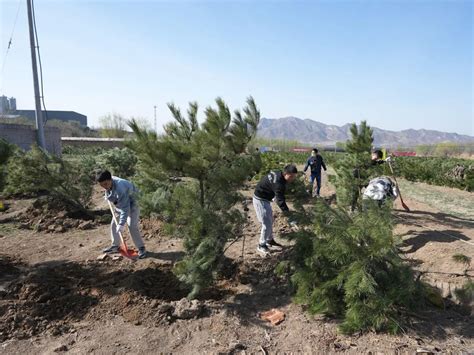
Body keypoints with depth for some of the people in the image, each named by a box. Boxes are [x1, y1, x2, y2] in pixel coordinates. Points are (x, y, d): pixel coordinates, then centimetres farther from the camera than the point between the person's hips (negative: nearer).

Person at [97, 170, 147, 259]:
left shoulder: (120, 189, -40)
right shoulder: (108, 182, -16)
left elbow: (125, 208, -37)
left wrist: (121, 224, -36)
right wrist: (107, 195, 19)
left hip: (131, 203, -9)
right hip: (120, 204, 9)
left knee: (132, 226, -17)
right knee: (114, 224, 11)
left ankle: (141, 248, -5)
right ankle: (115, 246, 26)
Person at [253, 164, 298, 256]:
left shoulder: (277, 174, -2)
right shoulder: (278, 183, -31)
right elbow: (281, 201, -34)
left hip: (265, 199, 10)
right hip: (260, 200, -10)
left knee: (270, 221, 19)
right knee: (267, 224, -5)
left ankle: (270, 241, 34)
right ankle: (261, 245, 11)